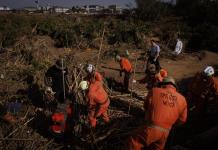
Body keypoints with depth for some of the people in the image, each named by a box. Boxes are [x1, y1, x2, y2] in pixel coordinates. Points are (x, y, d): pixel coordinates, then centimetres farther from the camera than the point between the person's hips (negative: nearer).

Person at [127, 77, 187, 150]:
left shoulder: (154, 91, -2)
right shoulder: (182, 99, 6)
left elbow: (146, 106, 11)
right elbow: (182, 120, 15)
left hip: (152, 128, -4)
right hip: (165, 132, 4)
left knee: (133, 143, 12)